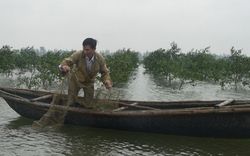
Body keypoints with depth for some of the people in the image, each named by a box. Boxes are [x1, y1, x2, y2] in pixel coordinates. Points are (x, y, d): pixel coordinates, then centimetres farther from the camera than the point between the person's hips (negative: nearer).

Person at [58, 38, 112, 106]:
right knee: (71, 103, 3)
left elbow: (105, 72, -11)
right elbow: (67, 61, -27)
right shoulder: (78, 54, -31)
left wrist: (107, 81, -31)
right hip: (76, 80, -1)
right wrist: (63, 66, -53)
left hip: (89, 82, 1)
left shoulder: (100, 59, -24)